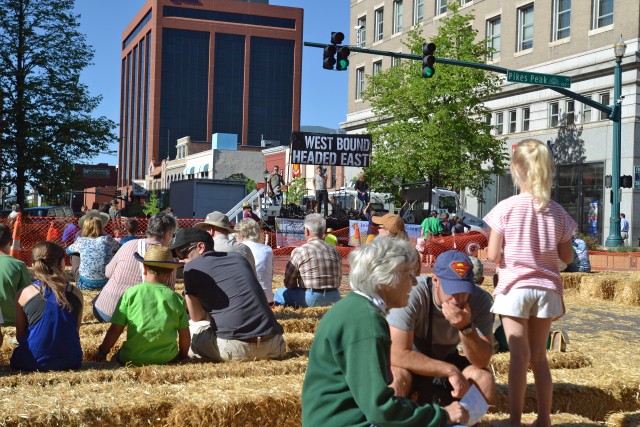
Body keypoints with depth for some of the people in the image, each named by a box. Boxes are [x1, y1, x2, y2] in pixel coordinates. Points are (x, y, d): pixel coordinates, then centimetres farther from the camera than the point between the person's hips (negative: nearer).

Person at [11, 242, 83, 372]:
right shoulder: (76, 294, 0)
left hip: (32, 363, -2)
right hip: (70, 362, 2)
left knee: (16, 357, 30)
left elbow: (19, 336, 4)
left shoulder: (24, 294, -5)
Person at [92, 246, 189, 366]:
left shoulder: (131, 293, -3)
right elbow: (185, 336, 5)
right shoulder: (176, 299, 0)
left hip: (133, 359, -1)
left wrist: (101, 352, 13)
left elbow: (115, 329, -1)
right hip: (167, 358, 1)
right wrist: (182, 356, 23)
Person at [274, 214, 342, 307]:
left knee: (279, 293, 13)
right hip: (334, 298, 5)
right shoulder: (334, 251, 8)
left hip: (311, 299, -5)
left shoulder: (299, 251, -6)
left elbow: (289, 283, 1)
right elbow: (338, 280, 14)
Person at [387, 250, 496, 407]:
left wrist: (466, 328, -37)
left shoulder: (480, 300, -18)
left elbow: (482, 361, -19)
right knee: (397, 376, -36)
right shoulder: (413, 293, -30)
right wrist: (451, 370, -33)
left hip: (446, 361, 4)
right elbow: (399, 354, -31)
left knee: (485, 379, -24)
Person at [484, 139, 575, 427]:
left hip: (514, 287, -3)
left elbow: (492, 256, -11)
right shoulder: (558, 212, 0)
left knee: (519, 357, -1)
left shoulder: (506, 208, -10)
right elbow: (567, 257, 5)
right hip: (547, 288, 3)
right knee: (539, 356, 14)